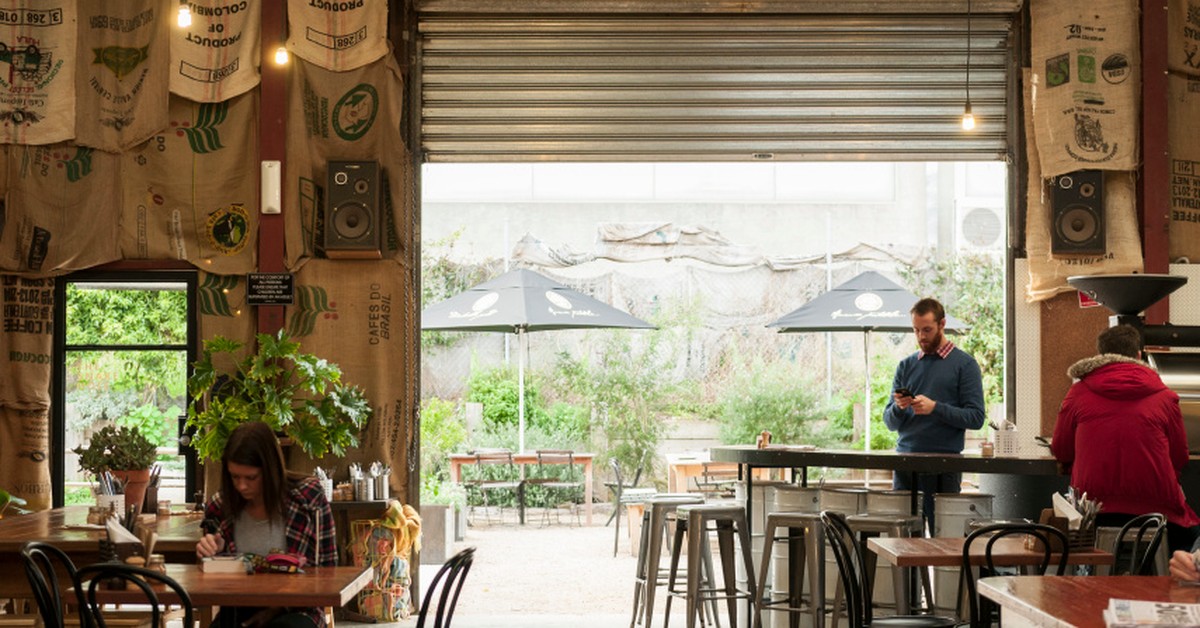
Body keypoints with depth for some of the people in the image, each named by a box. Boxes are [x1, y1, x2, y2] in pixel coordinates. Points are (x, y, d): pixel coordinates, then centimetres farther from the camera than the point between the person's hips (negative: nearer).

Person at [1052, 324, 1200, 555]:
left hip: (1095, 509, 1)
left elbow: (1061, 452, 13)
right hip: (1156, 507, -1)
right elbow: (1180, 459, 11)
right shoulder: (1165, 397, 3)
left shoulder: (1078, 393, 3)